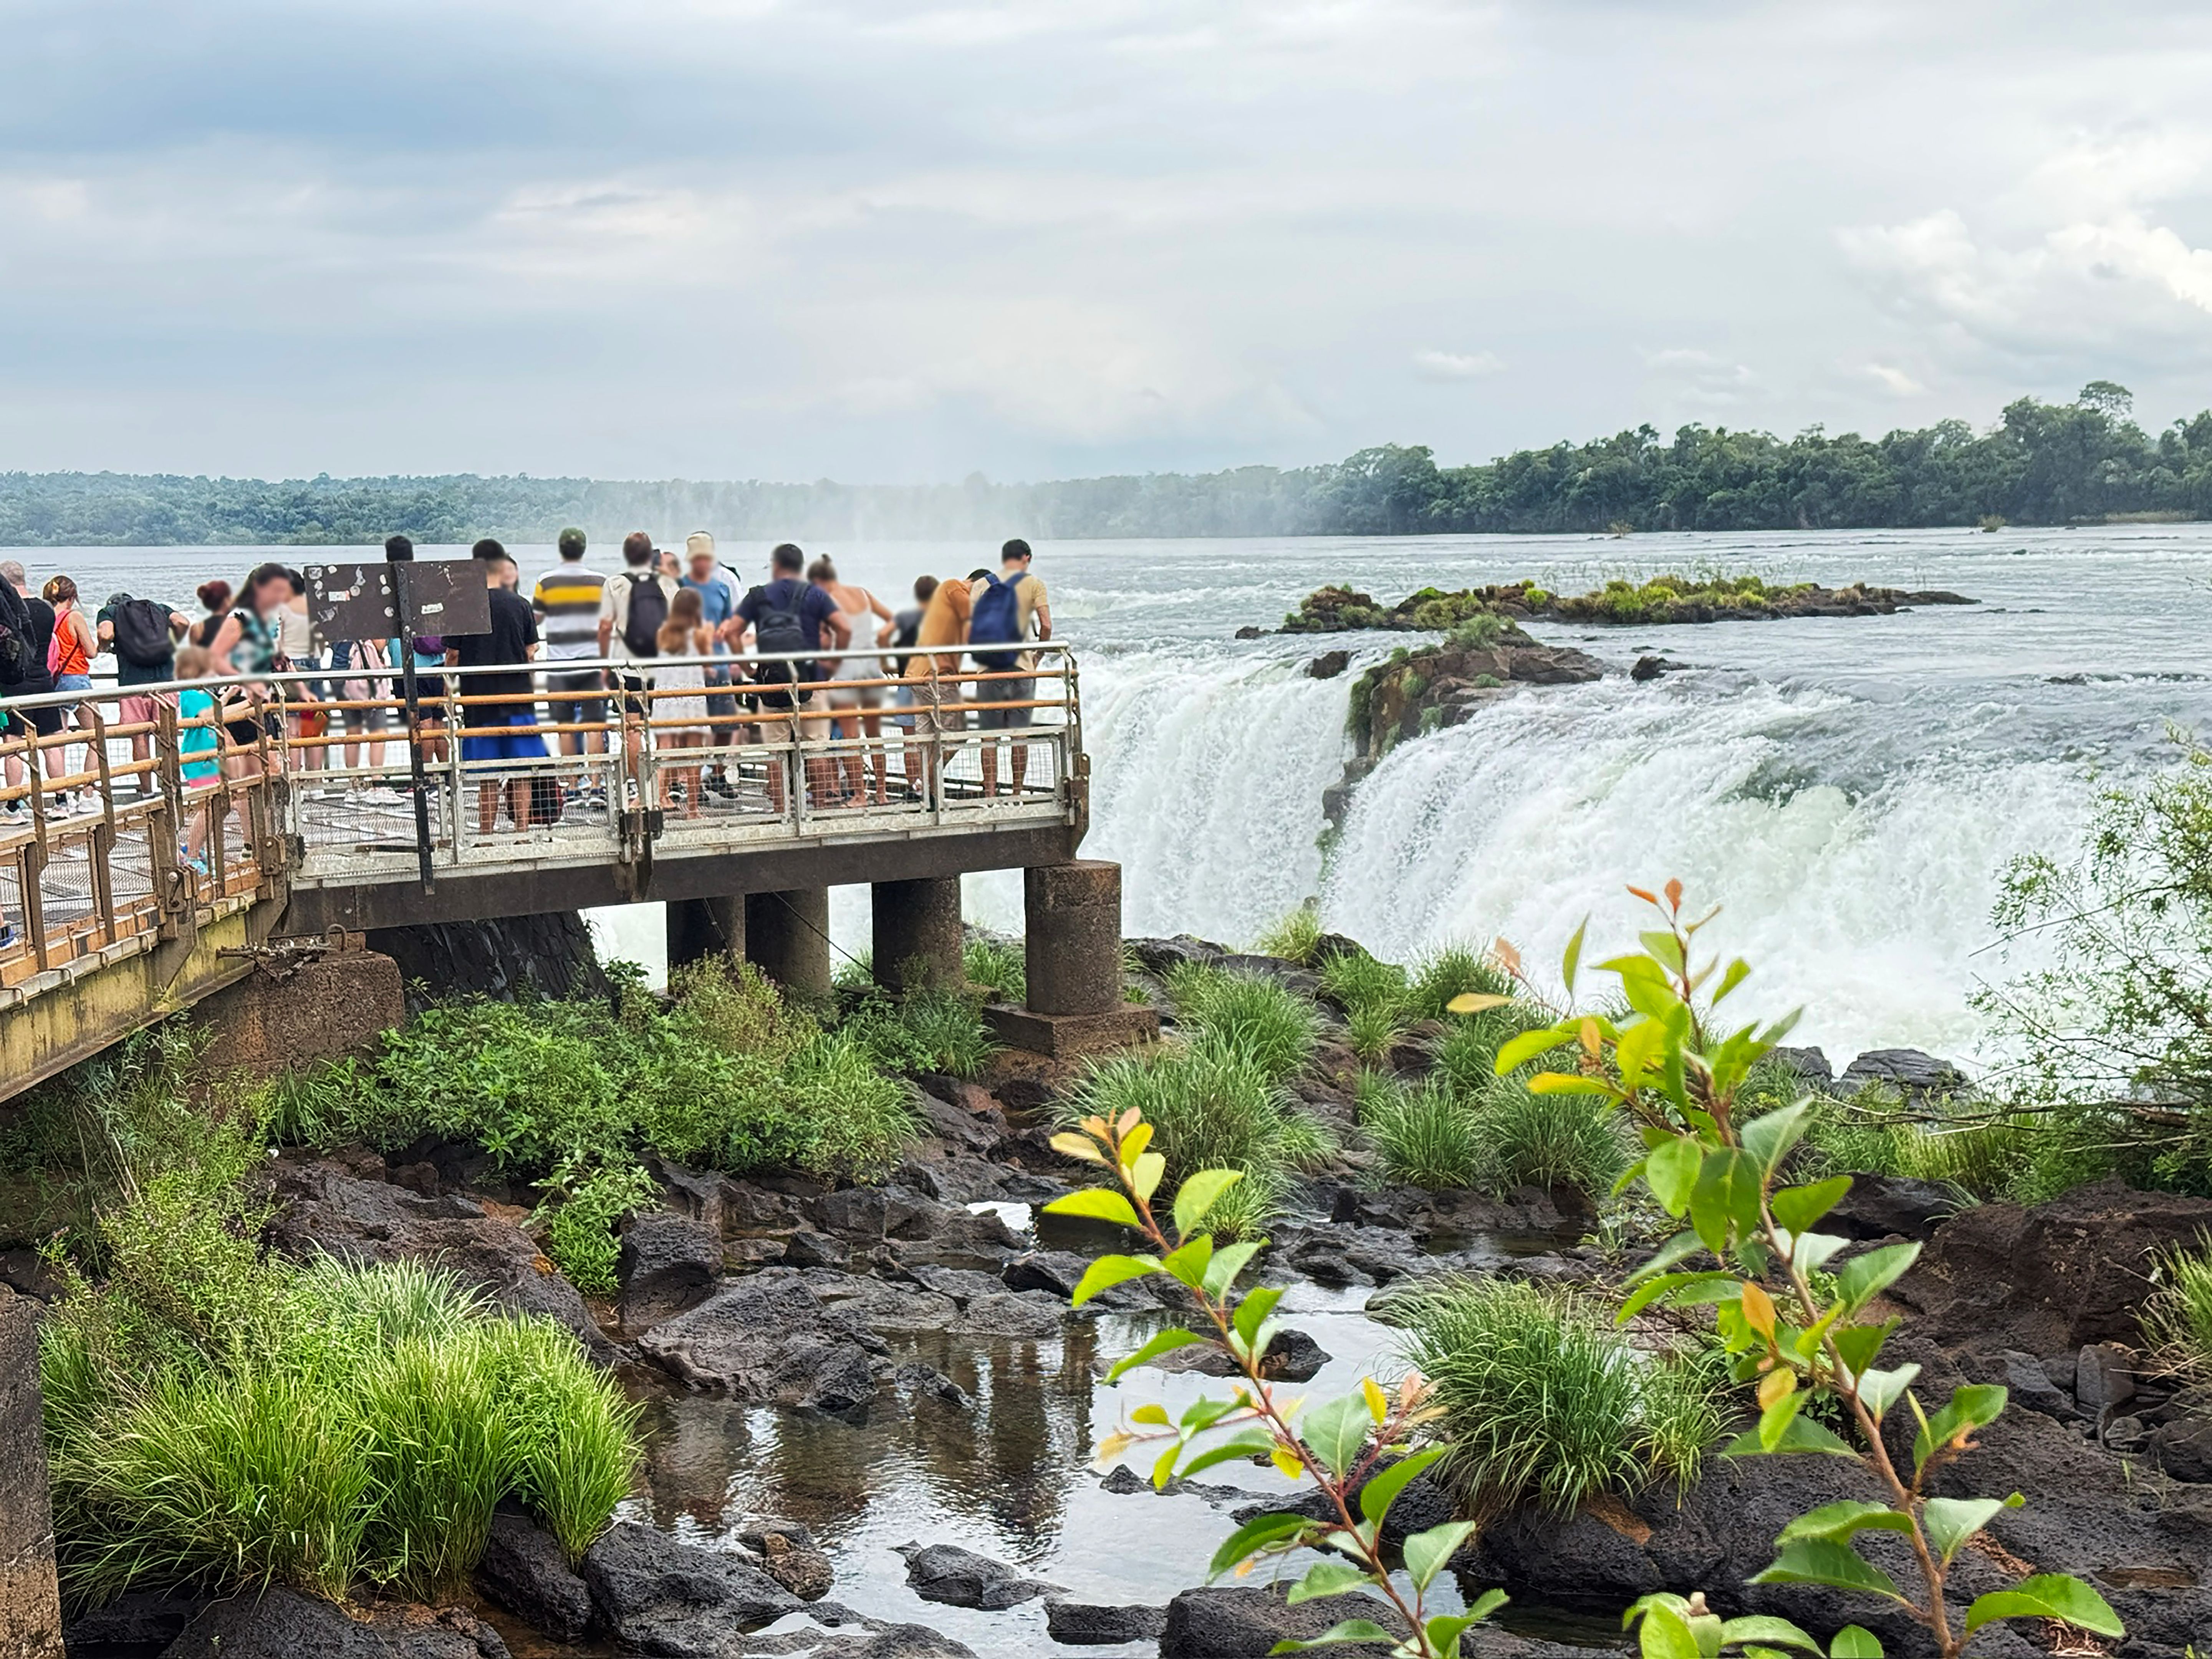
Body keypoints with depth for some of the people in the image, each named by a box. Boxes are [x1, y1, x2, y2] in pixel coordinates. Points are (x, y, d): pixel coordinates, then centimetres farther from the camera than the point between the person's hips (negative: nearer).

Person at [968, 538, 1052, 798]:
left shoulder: (981, 585, 7)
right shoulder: (1033, 584, 2)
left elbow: (970, 627, 1)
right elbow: (1046, 625, -5)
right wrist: (1039, 655, 10)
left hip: (988, 668, 1)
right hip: (1021, 669, -1)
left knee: (989, 735, 4)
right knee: (1020, 734, 6)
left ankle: (990, 793, 2)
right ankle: (1018, 792, 8)